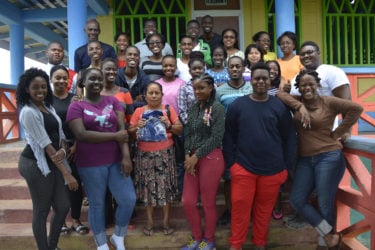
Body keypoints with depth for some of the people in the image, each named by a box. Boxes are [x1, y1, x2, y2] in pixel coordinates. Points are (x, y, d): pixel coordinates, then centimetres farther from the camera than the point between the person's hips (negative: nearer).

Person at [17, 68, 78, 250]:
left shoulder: (48, 107, 10)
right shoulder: (28, 112, -15)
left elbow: (60, 134, 12)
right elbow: (45, 144, -19)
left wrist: (63, 150, -13)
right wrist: (67, 174, -20)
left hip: (53, 162, 8)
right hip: (36, 164, -8)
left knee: (63, 206, 12)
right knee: (42, 211, 6)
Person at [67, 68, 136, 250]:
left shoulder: (112, 101, 7)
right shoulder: (76, 106, -1)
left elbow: (121, 129, -2)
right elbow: (81, 135, -15)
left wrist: (126, 156, -14)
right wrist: (114, 136, -15)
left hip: (115, 161, 3)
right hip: (90, 164, -3)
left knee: (129, 200, 3)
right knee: (96, 204, 9)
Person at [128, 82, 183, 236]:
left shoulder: (169, 109, 3)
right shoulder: (139, 111, 4)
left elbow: (180, 129, 1)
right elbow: (130, 132, 5)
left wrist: (169, 126, -16)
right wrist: (137, 127, -14)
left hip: (165, 154, 0)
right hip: (145, 154, 1)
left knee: (166, 186, 2)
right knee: (148, 186, 5)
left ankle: (166, 220, 17)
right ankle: (149, 221, 20)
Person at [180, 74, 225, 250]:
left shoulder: (217, 108, -8)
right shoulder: (193, 108, 11)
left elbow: (216, 137, -14)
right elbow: (188, 134, 10)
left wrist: (196, 156, -13)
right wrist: (187, 155, -5)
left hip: (210, 158, -6)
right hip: (193, 158, 6)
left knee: (208, 202, 7)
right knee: (187, 202, 9)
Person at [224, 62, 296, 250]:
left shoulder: (280, 106, 0)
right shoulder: (237, 105, -1)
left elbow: (289, 137, 3)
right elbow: (229, 136, 1)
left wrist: (286, 166, 2)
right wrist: (230, 163, -2)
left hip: (272, 169, 1)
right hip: (243, 167, 0)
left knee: (264, 209, 13)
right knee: (240, 206, 3)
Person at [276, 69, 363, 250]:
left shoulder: (329, 102, -4)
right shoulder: (297, 102, 6)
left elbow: (356, 109, -6)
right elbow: (279, 94, -3)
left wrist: (337, 133, -6)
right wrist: (299, 106, -14)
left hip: (329, 157, -5)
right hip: (305, 159, 5)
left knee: (325, 204, 3)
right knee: (297, 201, 1)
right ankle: (329, 235, 12)